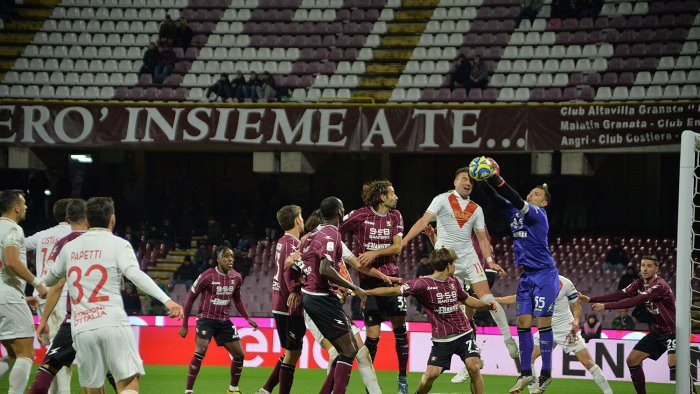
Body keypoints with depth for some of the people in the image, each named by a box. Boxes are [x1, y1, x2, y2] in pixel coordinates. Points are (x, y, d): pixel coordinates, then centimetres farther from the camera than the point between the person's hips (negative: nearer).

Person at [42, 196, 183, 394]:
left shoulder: (69, 247, 17)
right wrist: (166, 299, -22)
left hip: (81, 328, 4)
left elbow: (51, 278, 34)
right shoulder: (118, 244, 3)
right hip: (113, 324, -4)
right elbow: (135, 274, -14)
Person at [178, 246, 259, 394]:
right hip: (206, 319, -6)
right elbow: (190, 298, -6)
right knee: (200, 351, -24)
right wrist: (184, 325, -6)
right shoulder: (207, 276, -15)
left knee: (239, 354, 4)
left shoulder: (236, 278, 1)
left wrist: (248, 318, 10)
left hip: (224, 321, 6)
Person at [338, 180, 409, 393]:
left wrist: (375, 253, -16)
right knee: (372, 336, -5)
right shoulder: (359, 216, -7)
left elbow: (397, 247, -2)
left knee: (400, 328, 0)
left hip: (391, 276, 4)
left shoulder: (395, 216, 6)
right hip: (368, 280, -4)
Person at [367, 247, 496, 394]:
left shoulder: (453, 282, 7)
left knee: (473, 367, -14)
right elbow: (394, 290, -14)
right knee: (431, 373, -12)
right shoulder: (423, 284, -13)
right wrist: (365, 292, -16)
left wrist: (486, 305, 11)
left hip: (463, 334, 4)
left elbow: (466, 299, 25)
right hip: (442, 339, -4)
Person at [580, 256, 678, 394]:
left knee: (673, 363, -29)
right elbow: (620, 295, -6)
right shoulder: (640, 283, 2)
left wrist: (606, 306, -31)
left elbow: (633, 301, -31)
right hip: (656, 332, 9)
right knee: (632, 360, 4)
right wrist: (590, 299, -14)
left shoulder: (659, 285, -24)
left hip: (672, 331, -9)